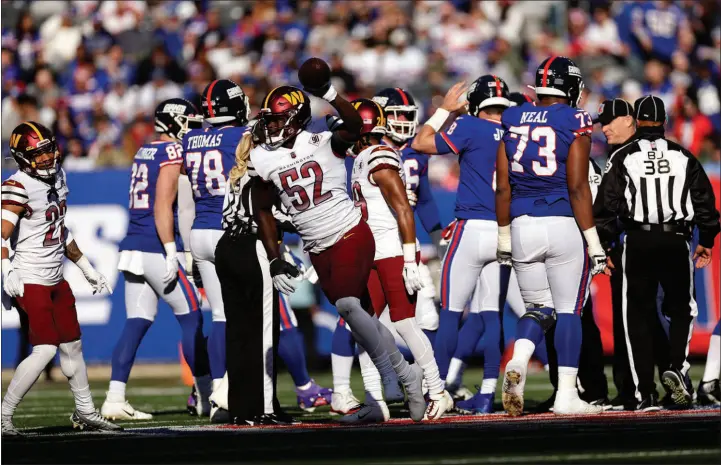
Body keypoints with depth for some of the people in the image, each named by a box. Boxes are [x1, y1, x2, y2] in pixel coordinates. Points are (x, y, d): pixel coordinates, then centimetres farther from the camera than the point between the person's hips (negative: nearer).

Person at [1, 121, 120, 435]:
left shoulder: (57, 176, 9)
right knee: (45, 350, -15)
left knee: (72, 346, 16)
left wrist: (87, 269, 24)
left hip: (56, 280, 9)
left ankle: (85, 413, 32)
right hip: (30, 281, -9)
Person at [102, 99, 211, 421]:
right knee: (191, 319, 2)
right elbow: (163, 207, -17)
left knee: (137, 323, 4)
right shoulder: (173, 153, -9)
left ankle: (115, 399, -4)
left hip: (133, 248, 8)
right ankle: (207, 397, 7)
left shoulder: (144, 153, 16)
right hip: (157, 249, -8)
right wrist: (171, 254, -20)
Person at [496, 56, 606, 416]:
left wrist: (504, 238, 16)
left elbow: (502, 187, 8)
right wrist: (593, 242, -7)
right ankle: (566, 395, 1)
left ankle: (518, 362, -13)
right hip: (564, 225, -4)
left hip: (522, 225, 4)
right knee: (568, 311, 4)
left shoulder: (513, 122, 7)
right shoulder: (574, 123, -6)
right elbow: (578, 188, -11)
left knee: (539, 308, 15)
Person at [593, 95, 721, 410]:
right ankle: (677, 367, -9)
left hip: (638, 243, -1)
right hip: (676, 242, 1)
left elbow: (607, 204, -4)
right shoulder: (683, 157, 7)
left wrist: (603, 244, 3)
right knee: (681, 310, 16)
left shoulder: (623, 158, 1)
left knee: (639, 317, 4)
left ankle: (645, 393, -1)